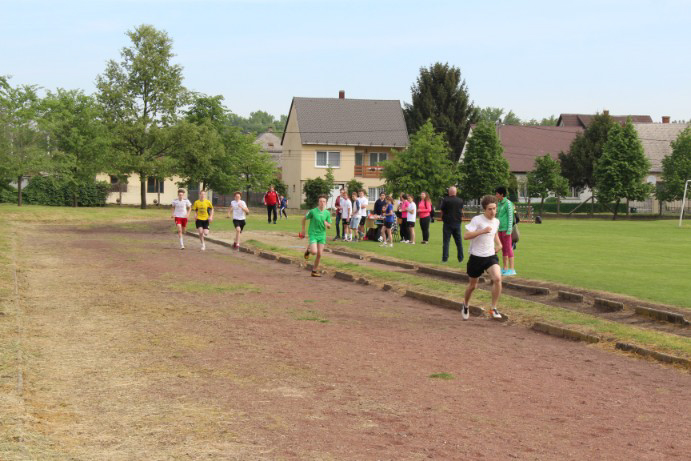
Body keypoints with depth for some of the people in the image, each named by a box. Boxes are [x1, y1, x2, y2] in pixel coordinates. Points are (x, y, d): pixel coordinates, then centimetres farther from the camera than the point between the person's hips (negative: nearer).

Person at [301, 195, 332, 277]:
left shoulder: (327, 213, 2)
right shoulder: (313, 211, -10)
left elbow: (329, 226, 8)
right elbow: (304, 219, 4)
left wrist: (327, 224, -15)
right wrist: (303, 230, 5)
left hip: (322, 235, 4)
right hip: (313, 234, -4)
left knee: (319, 254, 2)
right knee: (314, 252, -20)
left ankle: (315, 271, 17)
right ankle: (308, 249, 17)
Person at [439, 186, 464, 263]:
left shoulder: (445, 200, -10)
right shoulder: (460, 201, -1)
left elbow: (441, 210, -4)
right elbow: (462, 211, 10)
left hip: (447, 223, -3)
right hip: (457, 223, 3)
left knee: (446, 241, 2)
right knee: (458, 241, 12)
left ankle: (445, 258, -2)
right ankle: (460, 258, 14)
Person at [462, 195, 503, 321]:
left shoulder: (496, 221, 5)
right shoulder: (477, 220, -14)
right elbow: (466, 236, -21)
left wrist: (498, 244, 13)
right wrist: (482, 231, -29)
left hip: (491, 256, 4)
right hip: (476, 257, -3)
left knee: (497, 278, -22)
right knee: (472, 285, 12)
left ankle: (494, 309, -11)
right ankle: (465, 305, 42)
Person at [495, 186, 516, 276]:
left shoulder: (508, 203, -10)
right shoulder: (499, 203, 15)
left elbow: (510, 217, -13)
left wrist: (509, 230, -17)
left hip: (506, 229, -9)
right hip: (500, 229, 9)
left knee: (508, 248, -8)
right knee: (503, 249, 11)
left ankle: (511, 269, -6)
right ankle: (505, 268, 17)